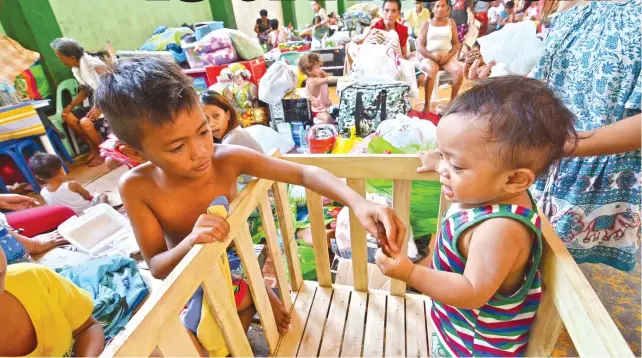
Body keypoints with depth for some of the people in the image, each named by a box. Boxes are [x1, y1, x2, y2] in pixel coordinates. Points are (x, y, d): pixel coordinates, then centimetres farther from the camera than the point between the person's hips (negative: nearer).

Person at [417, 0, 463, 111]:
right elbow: (420, 46, -1)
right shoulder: (426, 24, 8)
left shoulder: (451, 22, 14)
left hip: (447, 57, 3)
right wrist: (432, 56, -15)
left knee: (459, 71, -28)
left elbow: (456, 44, 9)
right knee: (432, 70, -37)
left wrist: (449, 55, -11)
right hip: (429, 57, -2)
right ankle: (427, 105, -30)